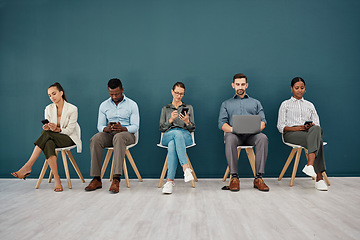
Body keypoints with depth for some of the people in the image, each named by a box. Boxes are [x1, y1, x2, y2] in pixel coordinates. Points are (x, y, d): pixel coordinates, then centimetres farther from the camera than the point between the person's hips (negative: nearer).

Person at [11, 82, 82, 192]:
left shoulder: (72, 109, -8)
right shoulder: (49, 109, 5)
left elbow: (69, 130, -12)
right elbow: (47, 129, 5)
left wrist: (57, 129, -31)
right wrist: (47, 127, -21)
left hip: (69, 139, -4)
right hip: (52, 138, 4)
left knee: (46, 134, -34)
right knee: (48, 144, -37)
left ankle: (28, 166, -36)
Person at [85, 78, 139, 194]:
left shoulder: (132, 105, 3)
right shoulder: (104, 105, 12)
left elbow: (135, 127, -3)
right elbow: (100, 125, 9)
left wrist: (122, 128, -24)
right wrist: (106, 129, -16)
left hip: (127, 133, -3)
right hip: (109, 134, 3)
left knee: (118, 138, -40)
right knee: (95, 139, -30)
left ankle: (116, 179, -46)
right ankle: (96, 179, -28)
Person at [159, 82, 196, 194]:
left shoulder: (189, 108, 21)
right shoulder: (165, 109, 22)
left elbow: (192, 128, 13)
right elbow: (162, 128, 11)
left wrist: (187, 121, -11)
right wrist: (171, 119, -8)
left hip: (185, 136, 0)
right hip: (167, 136, 0)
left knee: (172, 145, -40)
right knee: (177, 133, -41)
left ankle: (170, 181, -46)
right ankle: (186, 168, -52)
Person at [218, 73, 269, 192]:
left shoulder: (255, 103, 26)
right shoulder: (226, 104, 24)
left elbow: (263, 121, 14)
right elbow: (222, 123, 10)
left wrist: (257, 128, -11)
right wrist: (231, 129, -14)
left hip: (252, 134, 1)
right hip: (234, 134, -1)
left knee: (263, 138, -34)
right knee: (230, 138, -38)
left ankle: (258, 178, -31)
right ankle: (234, 177, -32)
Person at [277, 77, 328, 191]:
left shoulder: (309, 105, 28)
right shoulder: (285, 104, 18)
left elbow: (317, 124, 17)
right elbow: (280, 126, 7)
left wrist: (312, 126, -10)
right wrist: (296, 128, -12)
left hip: (310, 132, 3)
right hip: (291, 134, -3)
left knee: (316, 129, -38)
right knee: (317, 140, -34)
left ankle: (310, 165, -52)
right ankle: (319, 178, -42)